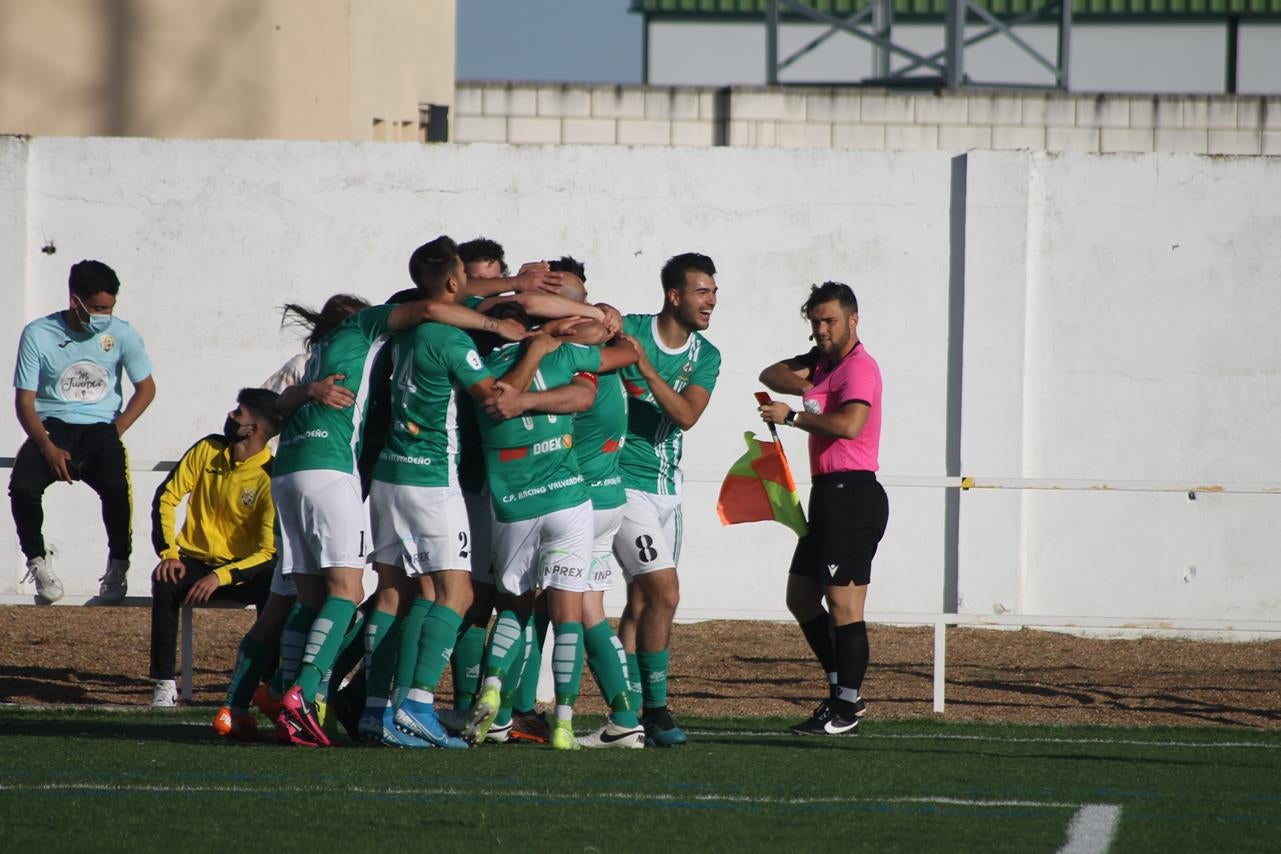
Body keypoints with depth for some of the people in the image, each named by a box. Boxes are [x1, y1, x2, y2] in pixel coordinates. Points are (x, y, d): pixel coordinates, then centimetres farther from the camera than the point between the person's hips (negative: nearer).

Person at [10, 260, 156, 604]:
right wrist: (47, 447, -19)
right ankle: (36, 561, -3)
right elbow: (24, 400, -4)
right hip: (52, 427, 0)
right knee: (22, 487, -30)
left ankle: (118, 565, -5)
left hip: (100, 429, 0)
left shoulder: (121, 334, -1)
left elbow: (146, 388, 8)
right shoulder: (38, 334, -5)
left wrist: (116, 431, -6)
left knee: (117, 488, -32)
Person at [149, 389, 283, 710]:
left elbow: (269, 552, -18)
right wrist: (168, 553, -11)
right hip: (195, 560, 2)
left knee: (274, 588, -35)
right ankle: (165, 684, -29)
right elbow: (166, 497, 3)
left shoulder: (271, 478, -14)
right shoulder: (208, 450, -2)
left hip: (241, 569, -2)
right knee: (165, 582, -32)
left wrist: (221, 577, -30)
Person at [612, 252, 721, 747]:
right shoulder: (627, 331, -9)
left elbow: (686, 415, -12)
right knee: (665, 593, -14)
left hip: (667, 488, 6)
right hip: (626, 482, -6)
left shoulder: (705, 356, 4)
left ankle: (627, 713, 14)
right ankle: (654, 709, -6)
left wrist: (645, 366, -21)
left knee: (641, 601, 9)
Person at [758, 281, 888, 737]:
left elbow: (850, 424, -28)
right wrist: (810, 389, -4)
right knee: (801, 597, 15)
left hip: (852, 495, -11)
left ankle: (845, 710, -8)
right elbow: (772, 374, 15)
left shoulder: (859, 366, -13)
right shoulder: (824, 359, 16)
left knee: (843, 604, -10)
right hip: (829, 495, 11)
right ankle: (842, 692, 21)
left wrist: (793, 416, -18)